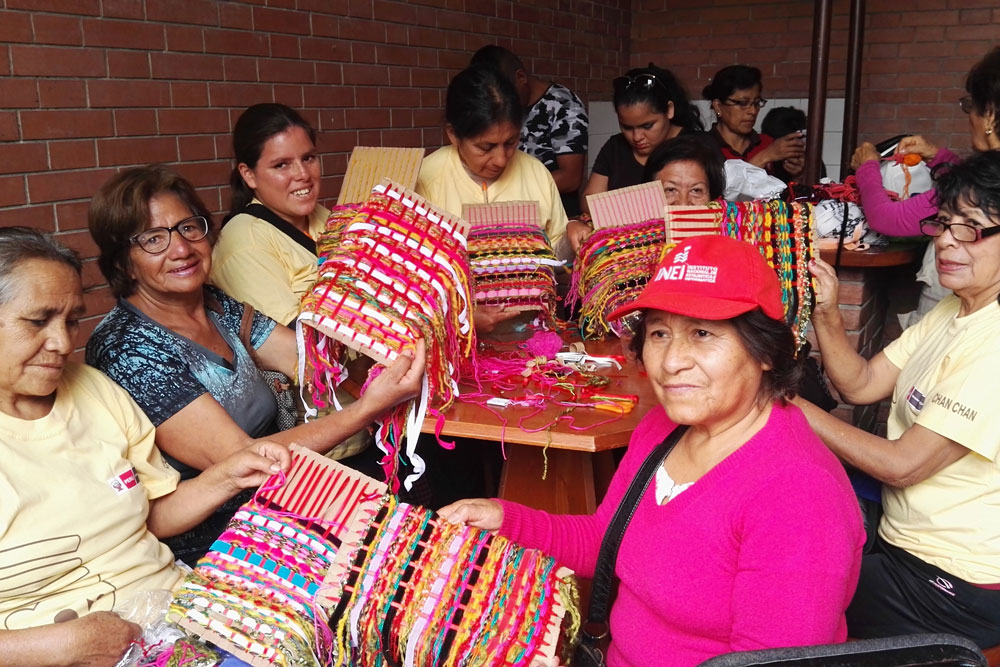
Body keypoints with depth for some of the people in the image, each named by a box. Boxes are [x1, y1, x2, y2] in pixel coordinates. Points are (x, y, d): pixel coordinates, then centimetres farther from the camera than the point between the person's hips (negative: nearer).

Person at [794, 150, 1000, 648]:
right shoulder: (953, 312, 5)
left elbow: (902, 465, -24)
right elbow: (861, 385, 3)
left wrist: (791, 405, -18)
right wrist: (826, 315, -13)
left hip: (952, 589, -8)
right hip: (902, 541, 8)